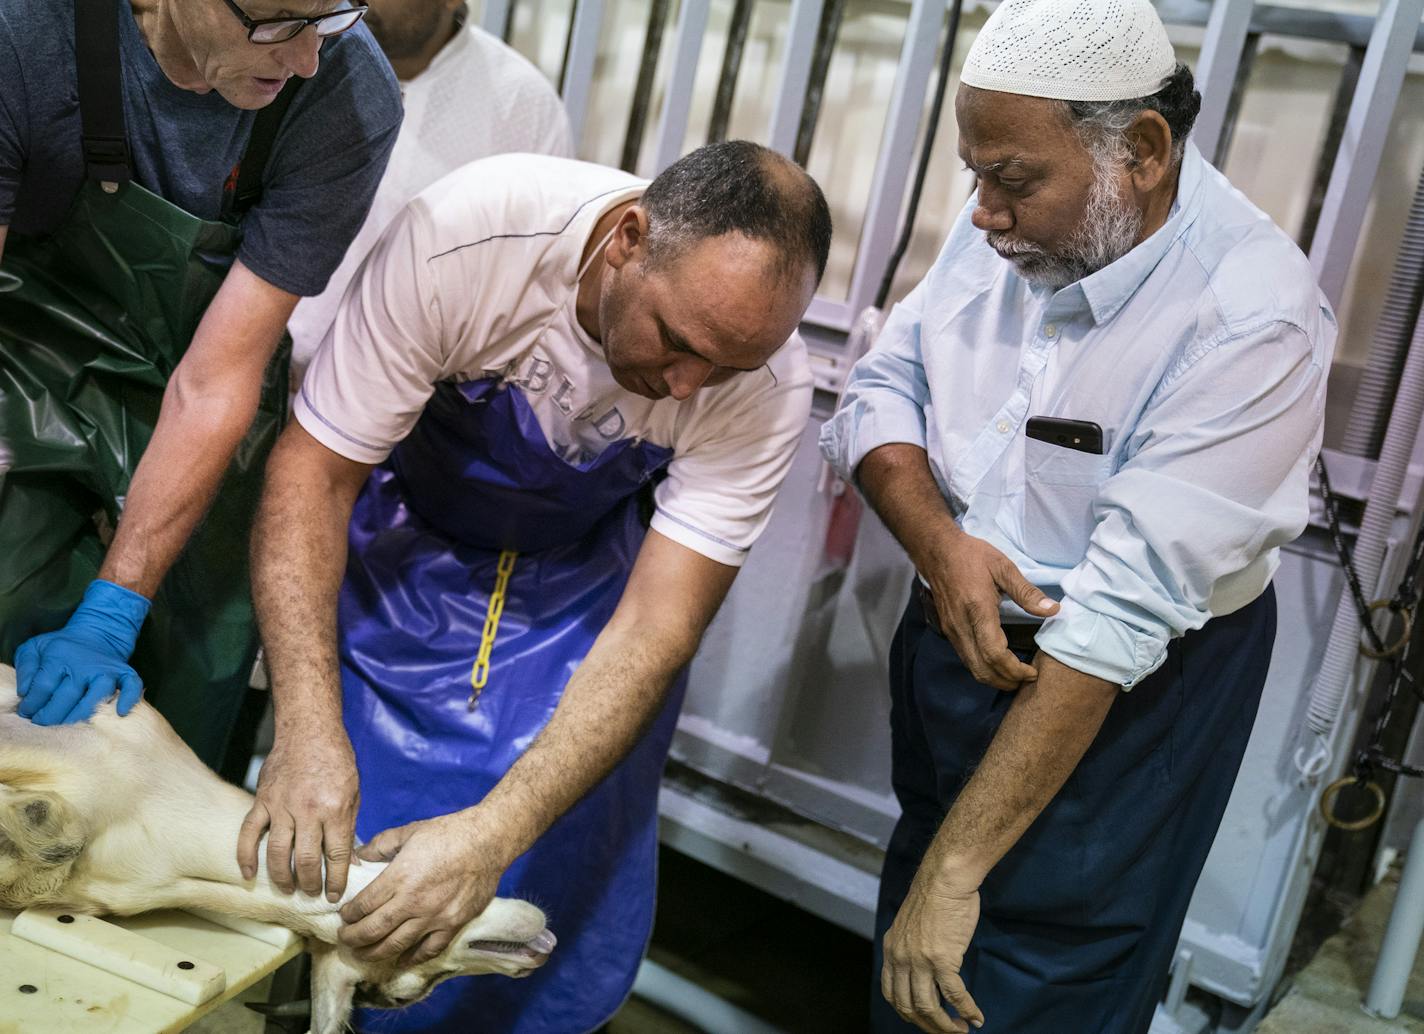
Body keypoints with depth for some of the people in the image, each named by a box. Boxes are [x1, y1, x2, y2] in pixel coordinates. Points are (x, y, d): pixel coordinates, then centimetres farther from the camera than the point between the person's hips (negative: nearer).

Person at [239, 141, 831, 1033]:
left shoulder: (766, 383, -27)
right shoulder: (464, 234, -33)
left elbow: (654, 632, -28)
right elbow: (312, 471, -26)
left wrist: (493, 835, -39)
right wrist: (308, 728, -38)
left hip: (582, 575, 1)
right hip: (407, 543, 0)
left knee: (572, 895, -5)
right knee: (315, 871, -4)